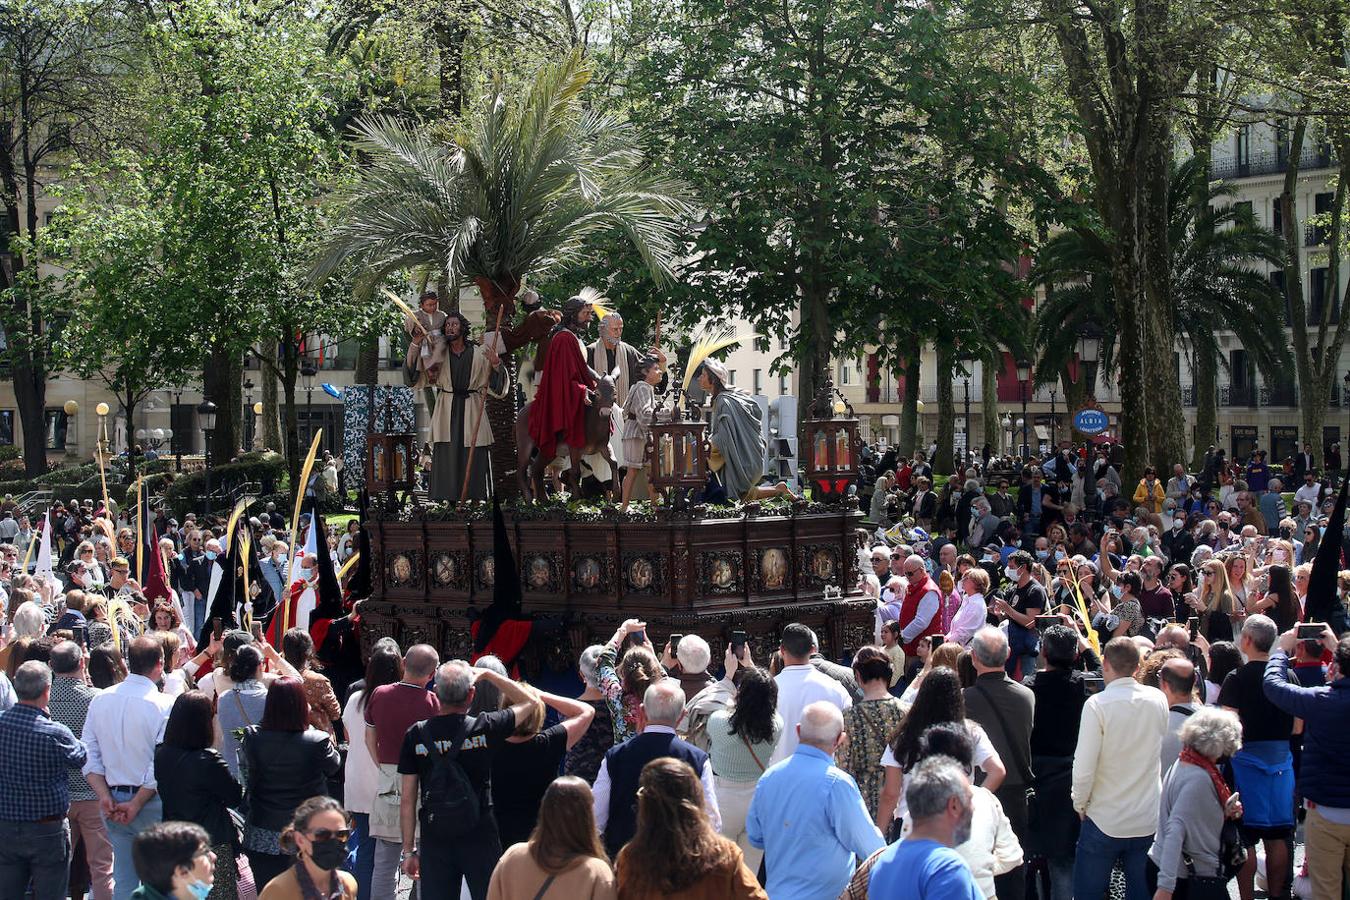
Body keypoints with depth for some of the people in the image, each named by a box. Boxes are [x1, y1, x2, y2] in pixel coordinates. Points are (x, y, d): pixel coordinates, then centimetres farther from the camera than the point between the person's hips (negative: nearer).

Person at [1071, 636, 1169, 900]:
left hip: (1104, 824, -4)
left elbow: (1084, 768, -17)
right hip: (1148, 823, 4)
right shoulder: (1158, 700, -1)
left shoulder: (1097, 704, -16)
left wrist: (1080, 805, -1)